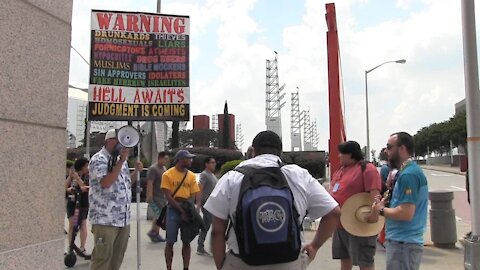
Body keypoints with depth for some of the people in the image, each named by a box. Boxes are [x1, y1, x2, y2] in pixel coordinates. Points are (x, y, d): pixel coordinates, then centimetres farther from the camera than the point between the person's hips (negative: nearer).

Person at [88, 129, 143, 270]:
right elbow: (106, 183, -23)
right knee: (102, 257, -2)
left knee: (117, 257, 15)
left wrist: (136, 171, 6)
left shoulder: (120, 160, 16)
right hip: (105, 220, -8)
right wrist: (121, 161, -20)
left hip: (123, 219, 8)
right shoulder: (99, 159, -9)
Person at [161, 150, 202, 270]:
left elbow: (195, 194, 3)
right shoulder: (168, 174, -5)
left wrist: (197, 208, -16)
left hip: (188, 210, 4)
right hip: (174, 209, -3)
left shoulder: (192, 176, 7)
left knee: (187, 242, 8)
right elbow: (168, 197, -9)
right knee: (170, 242, 1)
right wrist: (181, 210, -14)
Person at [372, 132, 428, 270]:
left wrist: (381, 210, -11)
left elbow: (406, 213, -26)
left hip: (403, 244, -10)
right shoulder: (409, 171, 12)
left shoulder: (408, 175, -20)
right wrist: (385, 202, 3)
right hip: (403, 240, 10)